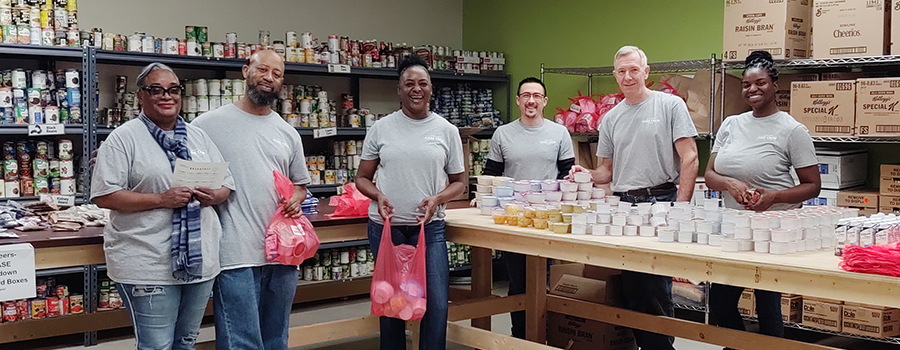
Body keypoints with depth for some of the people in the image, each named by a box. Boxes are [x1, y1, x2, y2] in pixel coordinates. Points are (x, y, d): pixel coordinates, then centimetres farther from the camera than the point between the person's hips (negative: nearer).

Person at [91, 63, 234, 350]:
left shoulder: (198, 137, 14)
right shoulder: (124, 138, -4)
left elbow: (226, 184, 17)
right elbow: (104, 196, -11)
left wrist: (214, 196, -7)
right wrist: (160, 200, -19)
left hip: (200, 259, 6)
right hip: (148, 265, -6)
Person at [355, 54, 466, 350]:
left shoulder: (446, 131, 4)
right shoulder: (381, 128, 4)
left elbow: (459, 181, 9)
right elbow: (362, 178, 9)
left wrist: (437, 199, -11)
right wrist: (379, 196, -12)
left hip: (429, 227, 0)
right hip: (386, 226, 0)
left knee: (437, 303, -6)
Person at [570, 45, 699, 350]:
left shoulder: (670, 105, 0)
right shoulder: (611, 118, 15)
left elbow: (689, 158, -5)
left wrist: (681, 205, -13)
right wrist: (587, 175, -1)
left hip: (660, 202, -5)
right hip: (622, 205, 5)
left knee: (657, 287, -7)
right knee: (630, 288, 8)